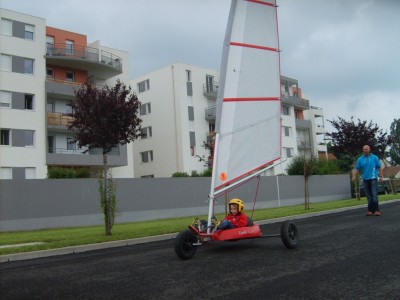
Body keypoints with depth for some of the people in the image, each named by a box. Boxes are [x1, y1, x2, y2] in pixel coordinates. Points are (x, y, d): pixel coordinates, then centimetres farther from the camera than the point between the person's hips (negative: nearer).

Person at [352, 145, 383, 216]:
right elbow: (356, 169, 3)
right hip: (365, 179, 3)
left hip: (373, 178, -3)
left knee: (374, 195, -12)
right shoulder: (360, 159, 7)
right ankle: (371, 210, 11)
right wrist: (354, 176, -13)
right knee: (368, 196, 6)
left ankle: (376, 210, -10)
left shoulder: (374, 157, 3)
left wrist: (380, 176, -2)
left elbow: (379, 167, 5)